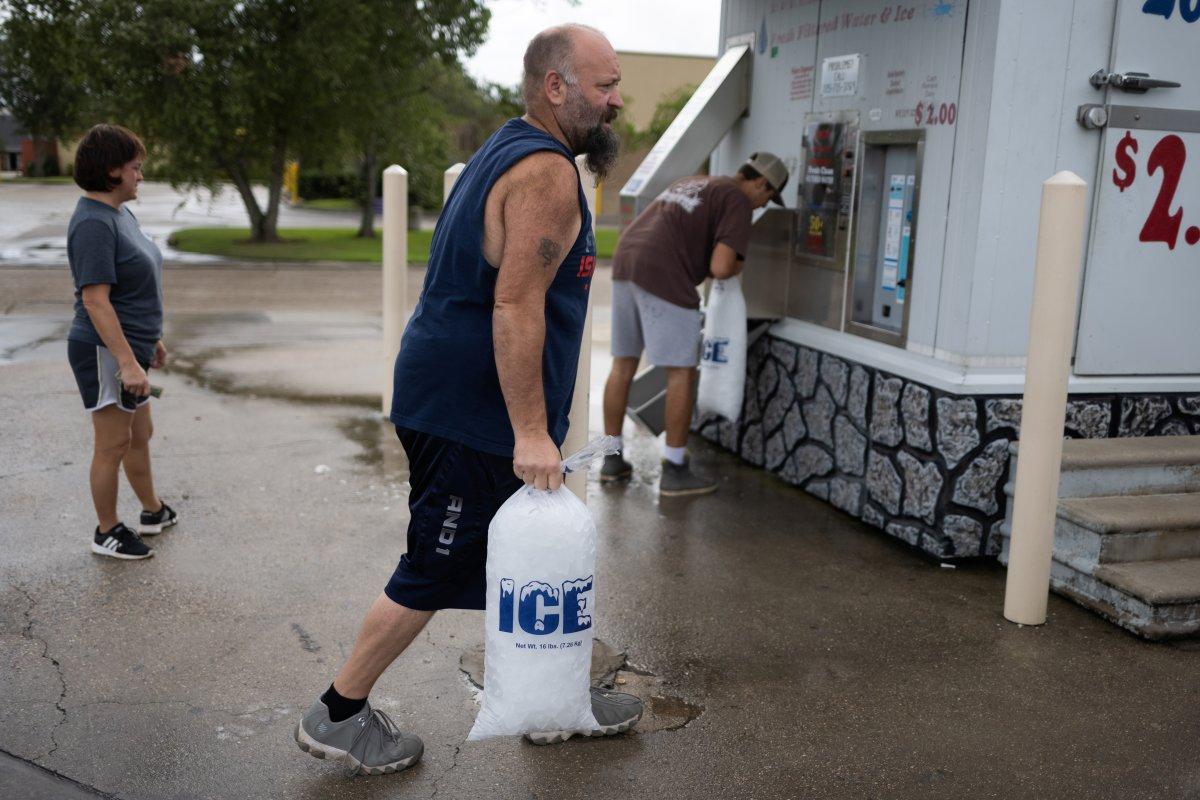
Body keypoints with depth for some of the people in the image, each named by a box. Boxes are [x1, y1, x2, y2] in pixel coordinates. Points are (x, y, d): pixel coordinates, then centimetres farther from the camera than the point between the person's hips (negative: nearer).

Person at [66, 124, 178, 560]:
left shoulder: (120, 213, 11)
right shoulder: (94, 223, -20)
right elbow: (95, 299, -25)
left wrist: (152, 340, 23)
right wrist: (128, 363, -28)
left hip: (131, 347, 10)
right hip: (106, 351, -10)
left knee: (140, 436, 21)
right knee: (114, 443, 0)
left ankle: (153, 512, 35)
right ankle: (106, 532, 14)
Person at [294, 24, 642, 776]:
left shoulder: (510, 152, 15)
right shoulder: (547, 172, -18)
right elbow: (516, 306, -25)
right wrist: (531, 433, -24)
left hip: (459, 398, 11)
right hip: (472, 415, -11)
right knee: (437, 571, 2)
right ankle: (338, 715, 18)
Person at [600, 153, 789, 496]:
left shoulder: (692, 185, 29)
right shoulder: (738, 203, 0)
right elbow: (721, 267, -11)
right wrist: (735, 267, 13)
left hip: (627, 265, 9)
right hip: (663, 278, -8)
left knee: (624, 365, 15)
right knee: (683, 372, 2)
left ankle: (612, 459, 20)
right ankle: (675, 470, 7)